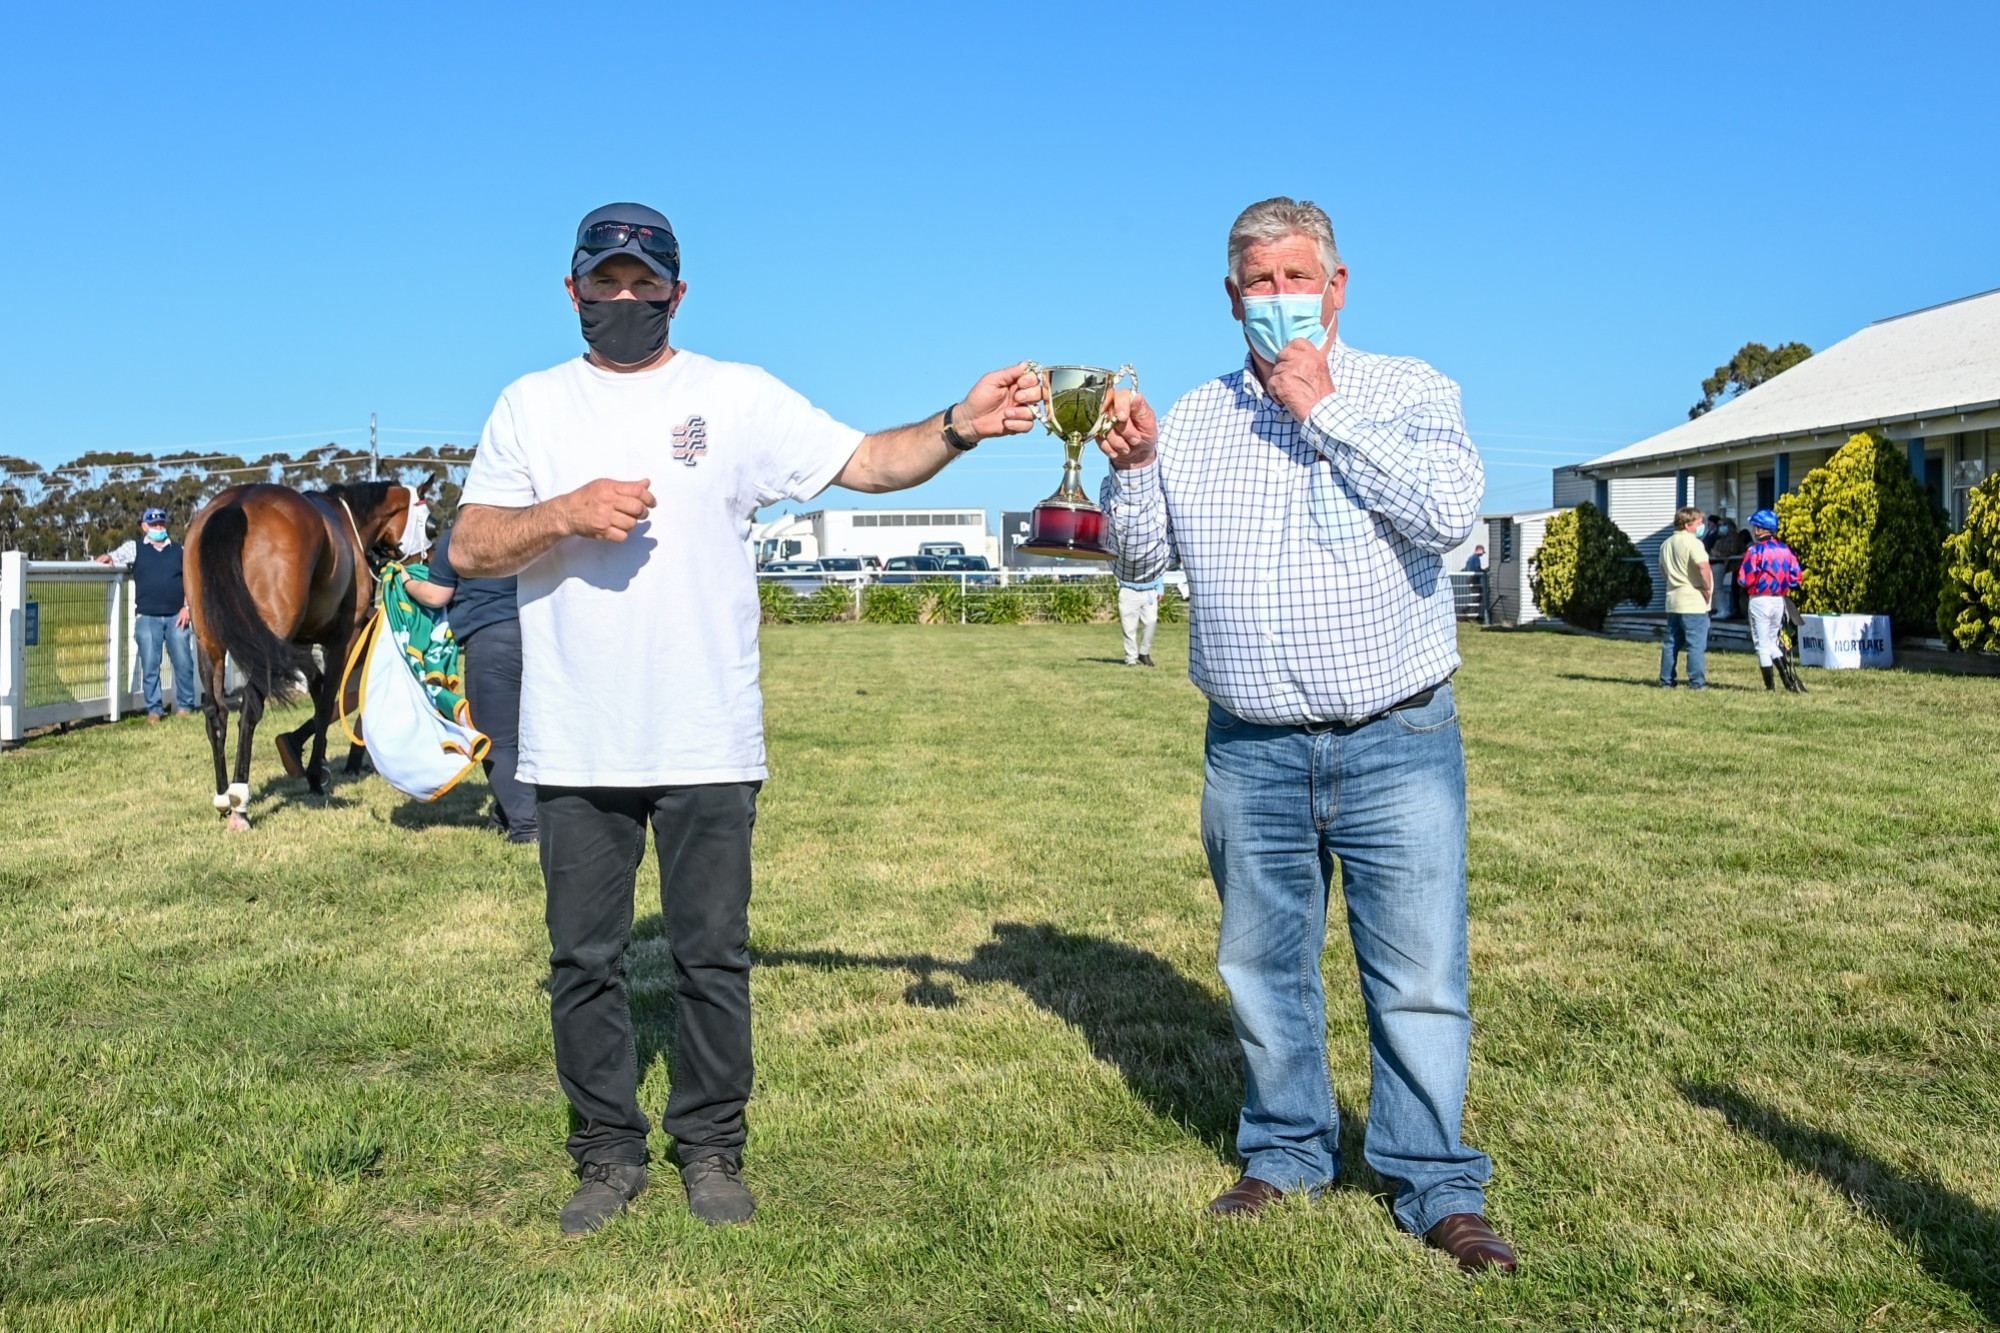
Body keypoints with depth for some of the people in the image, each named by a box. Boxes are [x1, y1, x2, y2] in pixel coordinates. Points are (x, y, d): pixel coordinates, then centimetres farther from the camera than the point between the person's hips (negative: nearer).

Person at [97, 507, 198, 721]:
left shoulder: (179, 549, 13)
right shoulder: (135, 548, 11)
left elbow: (189, 579, 11)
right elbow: (115, 558, 0)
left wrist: (187, 606, 0)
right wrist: (107, 558, -25)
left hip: (176, 616, 1)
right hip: (147, 617, -1)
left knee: (183, 663, 1)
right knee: (150, 666, 0)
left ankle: (186, 706, 11)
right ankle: (154, 709, 7)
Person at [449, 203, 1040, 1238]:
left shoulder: (738, 396, 3)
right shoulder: (532, 406, 9)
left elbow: (868, 462, -6)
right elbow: (469, 549, 2)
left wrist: (959, 425, -24)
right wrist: (567, 511, -15)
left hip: (708, 749, -1)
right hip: (572, 752, 2)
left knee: (713, 957, 7)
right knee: (584, 959, 10)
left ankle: (712, 1149, 23)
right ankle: (609, 1154, 25)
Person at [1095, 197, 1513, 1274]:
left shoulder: (1408, 391, 0)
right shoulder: (1194, 419, 10)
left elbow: (1449, 512, -17)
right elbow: (1141, 555, 11)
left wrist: (1325, 411, -15)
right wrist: (1131, 465, -8)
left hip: (1396, 747, -3)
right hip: (1252, 753, 3)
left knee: (1419, 976, 1)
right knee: (1262, 968, 13)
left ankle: (1437, 1187, 16)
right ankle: (1286, 1155, 31)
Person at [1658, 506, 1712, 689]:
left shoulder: (1666, 544, 14)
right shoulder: (1692, 542, -14)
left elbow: (1663, 572, 23)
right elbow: (1703, 566, -27)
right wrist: (1707, 589, -15)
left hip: (1673, 600, 8)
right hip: (1694, 602, -8)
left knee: (1672, 643, 12)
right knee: (1696, 643, -4)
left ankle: (1666, 680, 14)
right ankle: (1697, 682, -4)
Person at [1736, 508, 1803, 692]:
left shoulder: (1755, 550, -13)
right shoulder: (1785, 550, 5)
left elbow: (1744, 579, -15)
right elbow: (1795, 578, 5)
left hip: (1760, 600, -6)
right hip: (1779, 600, 6)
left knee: (1762, 644, 1)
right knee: (1773, 641, 21)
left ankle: (1770, 685, 2)